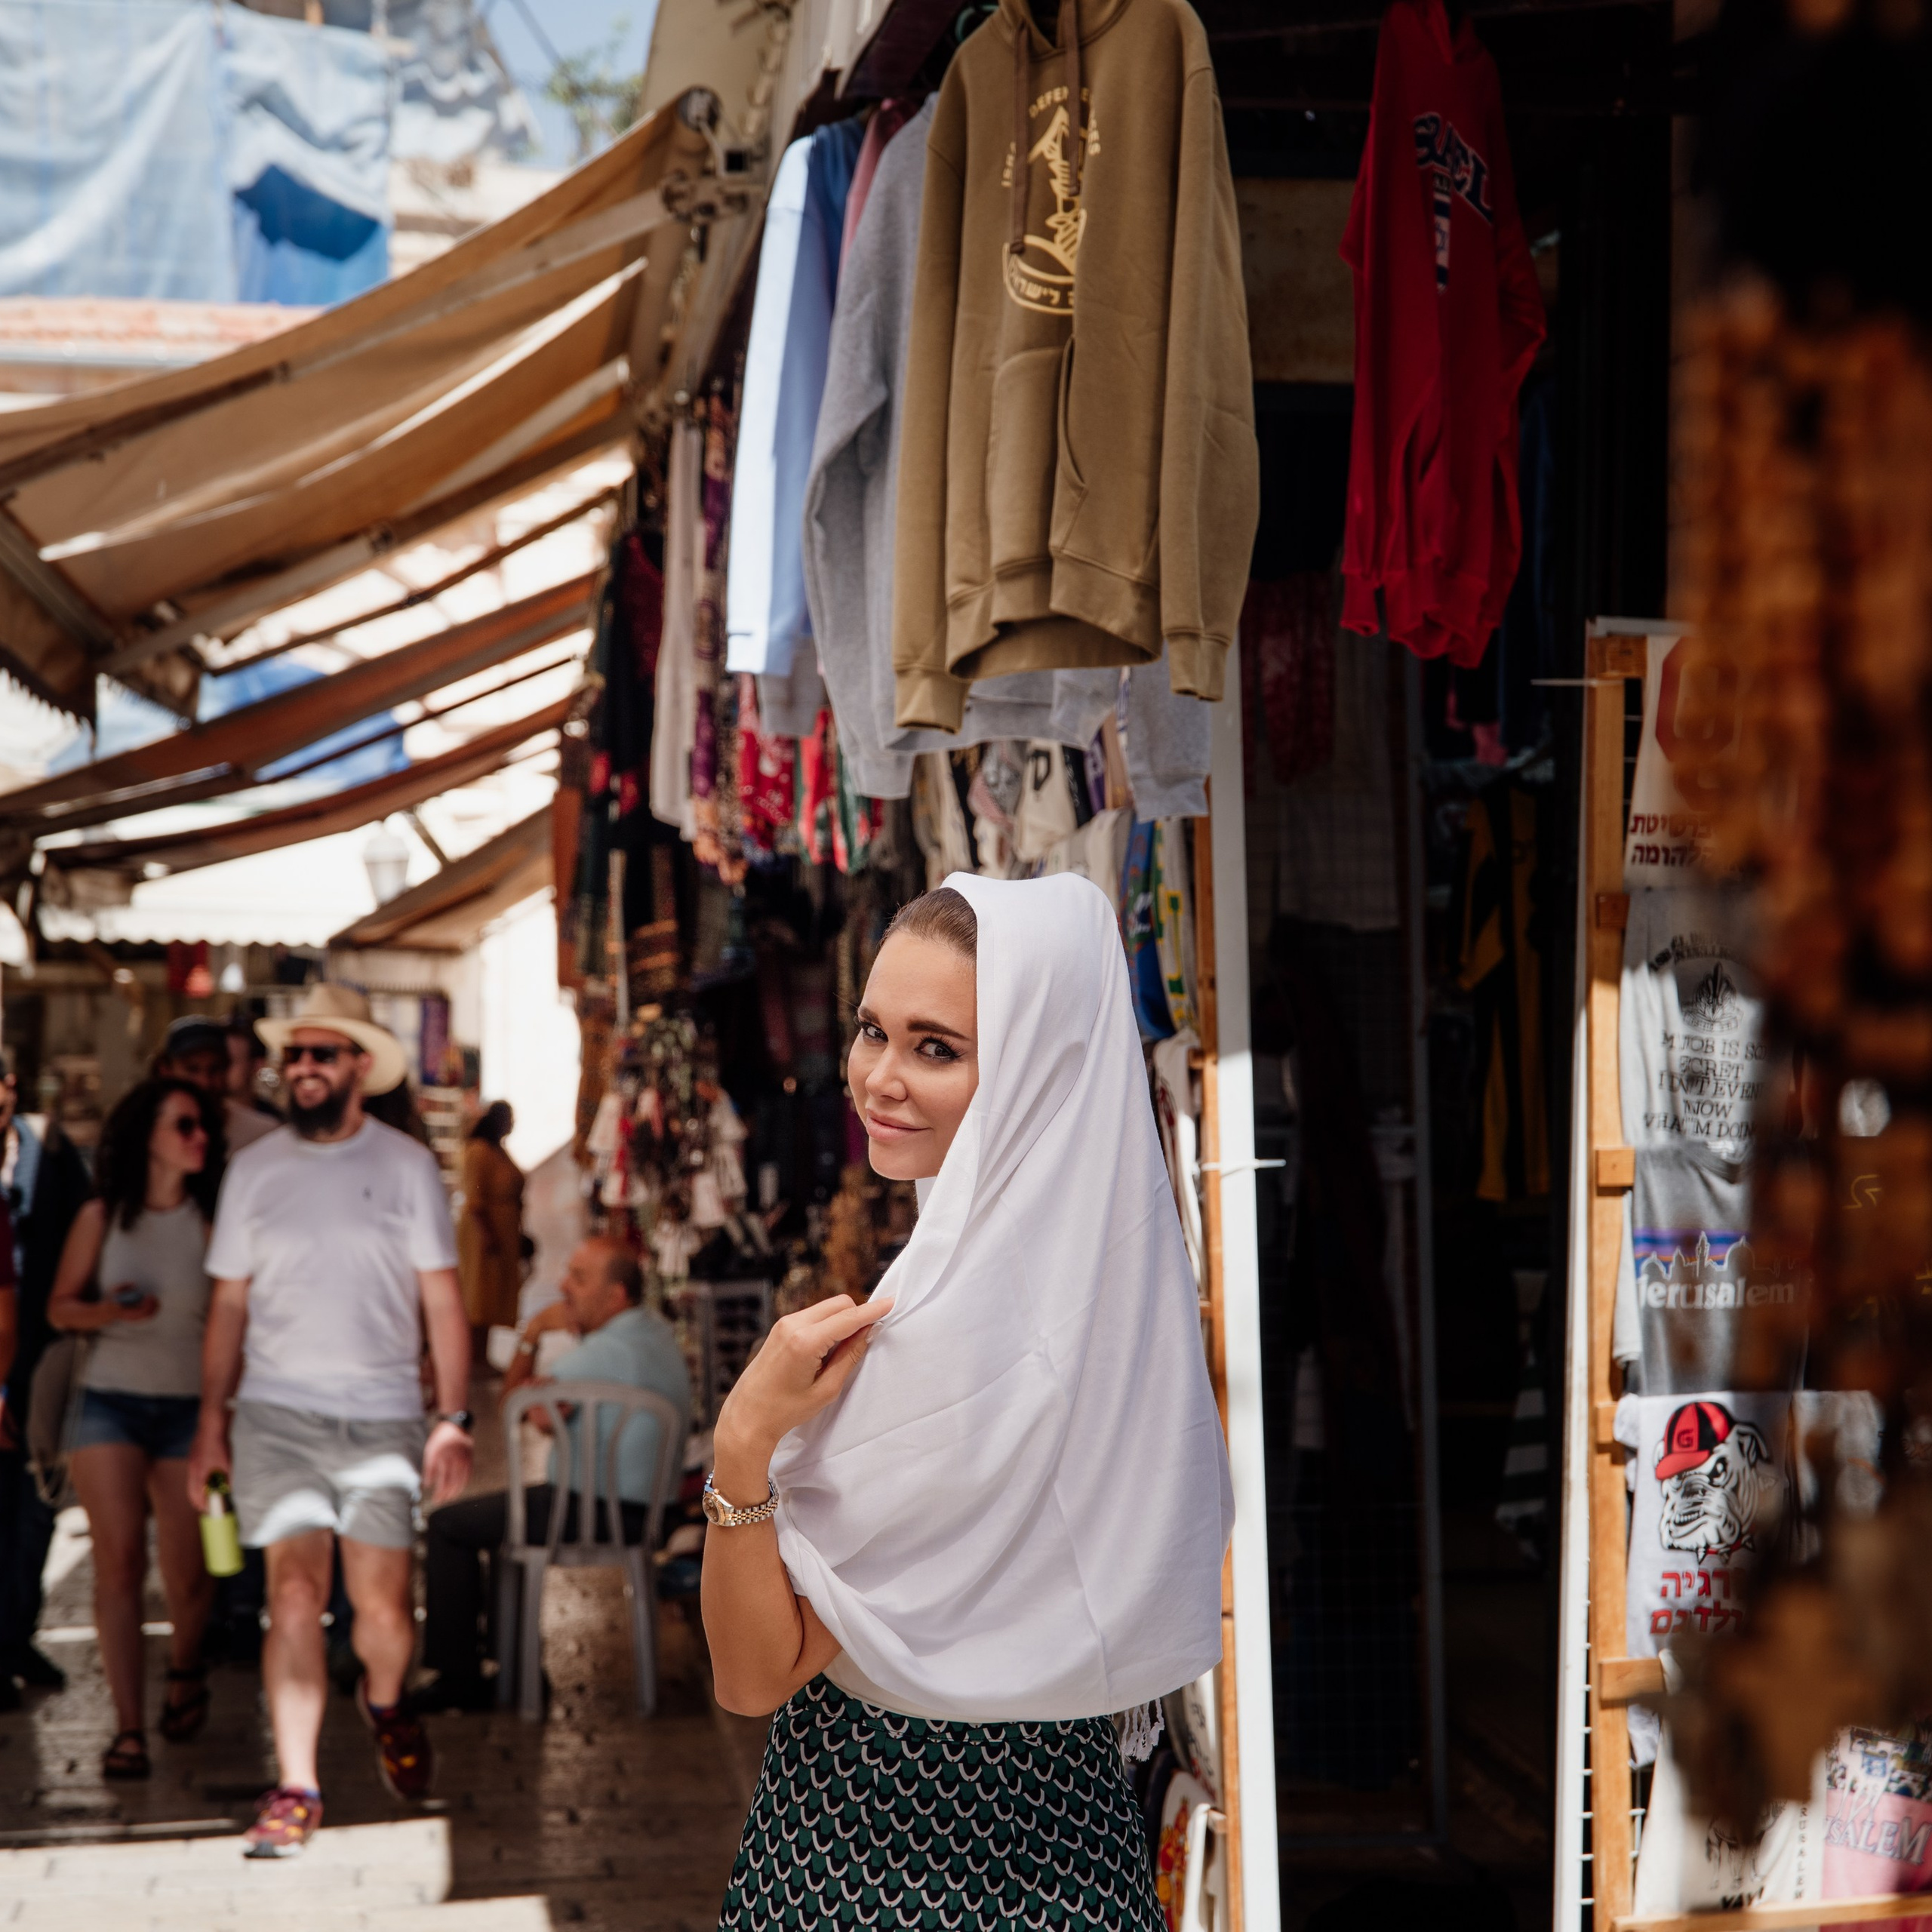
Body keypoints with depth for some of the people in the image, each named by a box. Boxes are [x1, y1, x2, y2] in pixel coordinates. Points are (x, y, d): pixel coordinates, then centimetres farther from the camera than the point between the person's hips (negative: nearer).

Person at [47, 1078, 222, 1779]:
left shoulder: (213, 1218, 0)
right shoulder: (102, 1216, 2)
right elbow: (60, 1305, 9)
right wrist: (107, 1311, -11)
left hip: (190, 1406, 0)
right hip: (111, 1401, 0)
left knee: (187, 1568, 4)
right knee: (118, 1558, -9)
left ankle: (184, 1670, 36)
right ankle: (128, 1726, -6)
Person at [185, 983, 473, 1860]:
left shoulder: (406, 1165, 2)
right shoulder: (254, 1169, 7)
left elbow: (441, 1297, 3)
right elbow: (228, 1302, 12)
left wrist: (454, 1416, -4)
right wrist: (211, 1419, 8)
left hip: (383, 1417, -1)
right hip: (277, 1415, 1)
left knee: (383, 1606, 0)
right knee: (294, 1595, -10)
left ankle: (384, 1702, 32)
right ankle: (294, 1787, -4)